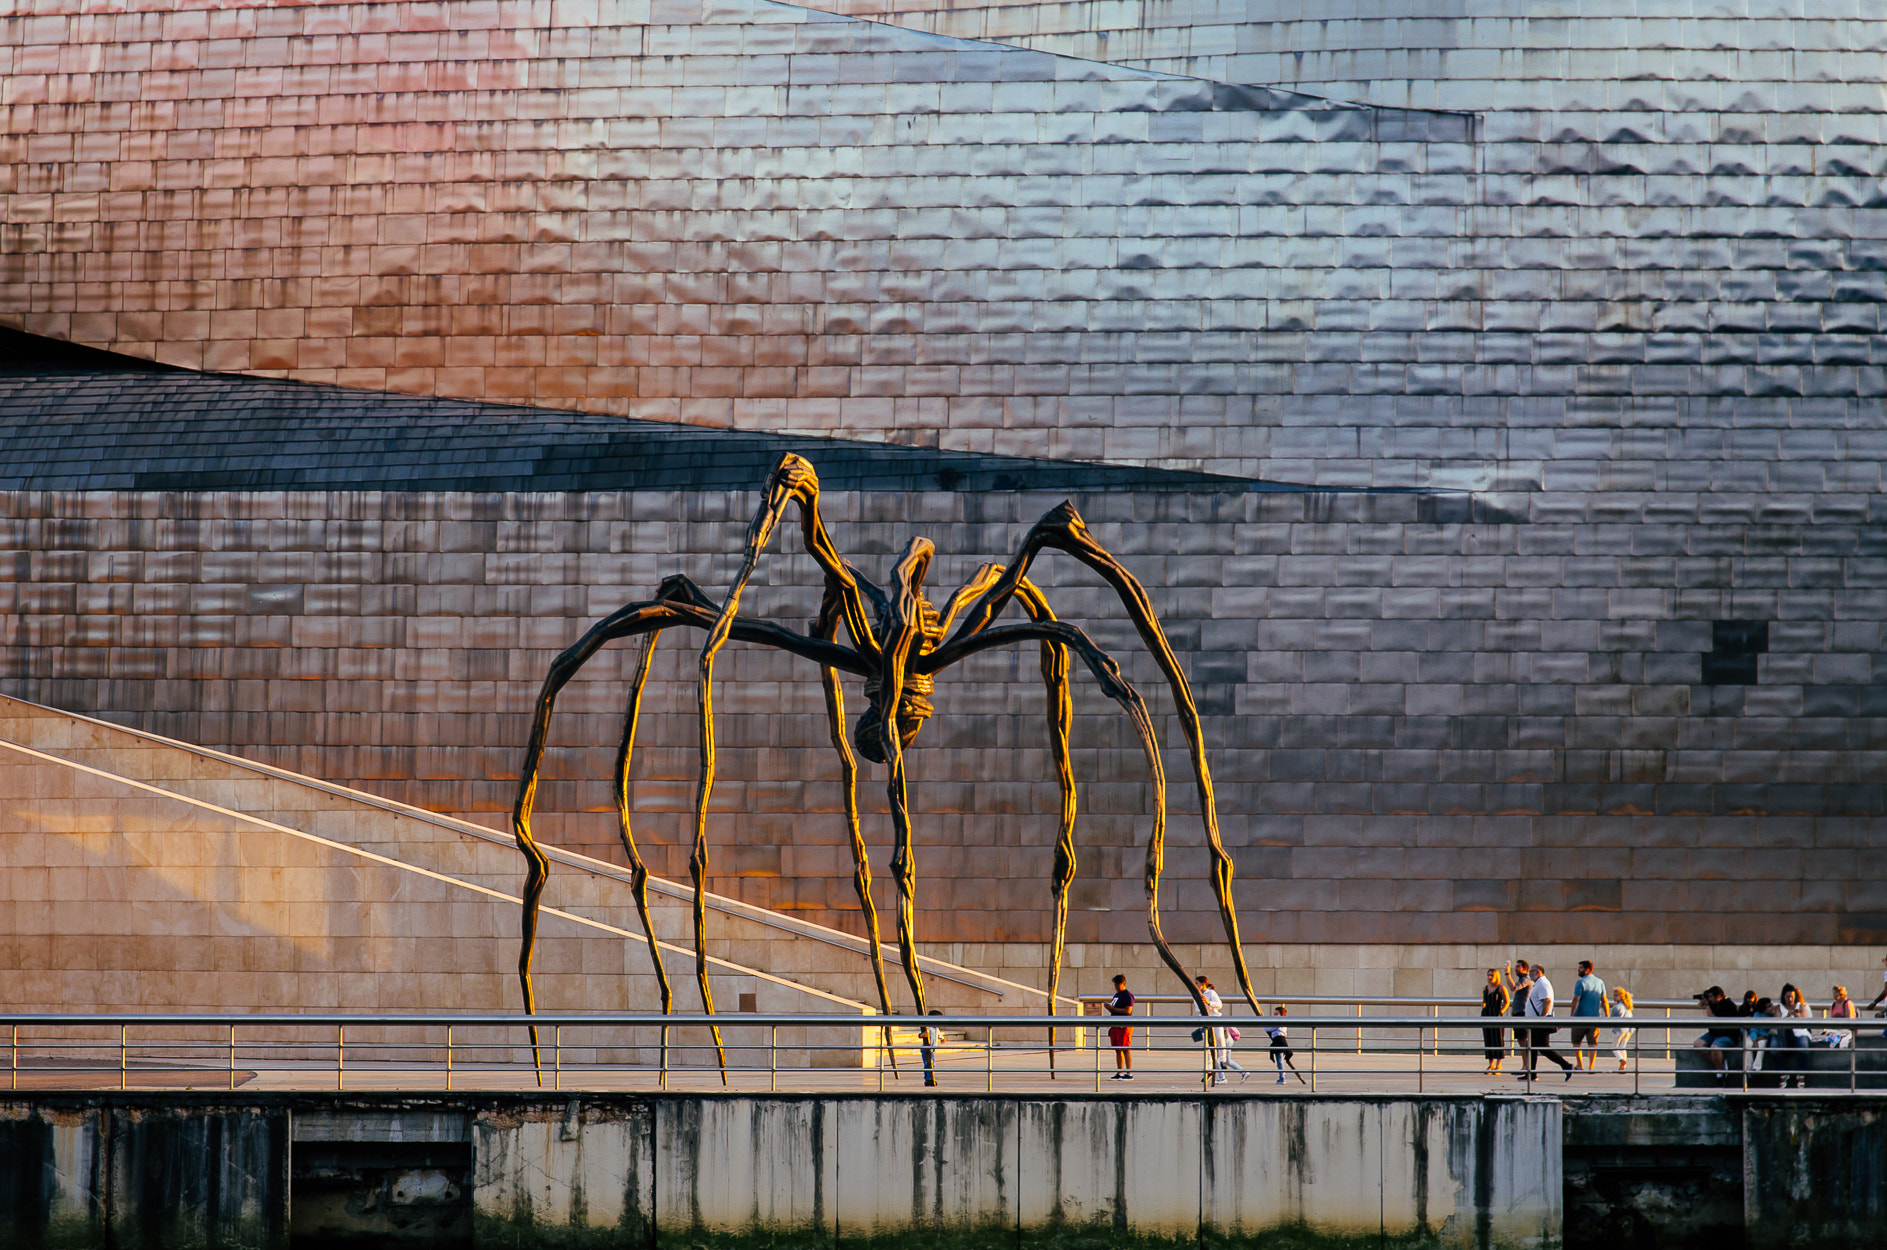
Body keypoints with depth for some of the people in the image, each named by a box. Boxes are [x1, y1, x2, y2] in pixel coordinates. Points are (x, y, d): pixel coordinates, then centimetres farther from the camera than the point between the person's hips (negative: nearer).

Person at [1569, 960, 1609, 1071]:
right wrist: (1607, 1016, 13)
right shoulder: (1600, 983, 8)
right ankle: (1591, 1066, -1)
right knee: (1593, 1043, 5)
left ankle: (1579, 1064, 8)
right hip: (1595, 1018, 4)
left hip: (1581, 1017, -4)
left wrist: (1572, 1015, -14)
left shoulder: (1580, 982, -10)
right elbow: (1604, 1001, 9)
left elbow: (1576, 1000, -15)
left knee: (1576, 1042, 9)